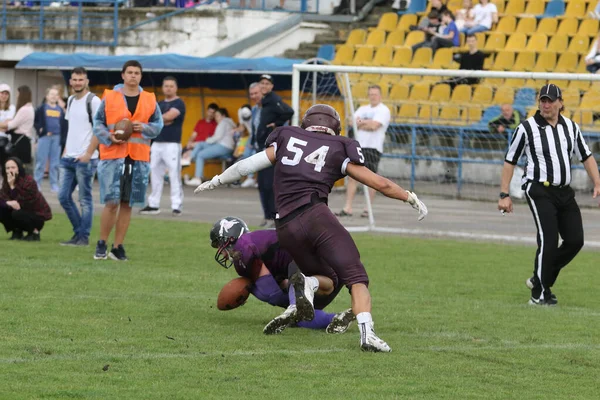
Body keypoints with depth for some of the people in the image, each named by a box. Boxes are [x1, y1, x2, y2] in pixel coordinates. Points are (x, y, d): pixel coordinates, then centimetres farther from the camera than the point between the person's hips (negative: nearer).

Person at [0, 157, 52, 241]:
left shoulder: (29, 182, -27)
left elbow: (19, 204, -30)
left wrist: (12, 186, -35)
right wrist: (9, 203, -35)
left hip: (38, 215, -6)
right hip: (24, 210, 6)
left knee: (17, 214, -33)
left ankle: (35, 232, -9)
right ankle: (17, 232, 4)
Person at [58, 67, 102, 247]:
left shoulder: (93, 101, -8)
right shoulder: (71, 100, 15)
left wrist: (87, 153, -17)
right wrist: (65, 151, 16)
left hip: (85, 158, -8)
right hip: (69, 158, 8)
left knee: (85, 199, -2)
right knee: (63, 196, 6)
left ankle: (84, 237, 4)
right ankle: (78, 232, 17)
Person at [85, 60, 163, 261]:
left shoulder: (150, 100, 8)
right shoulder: (110, 97, 2)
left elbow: (158, 124, 11)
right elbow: (98, 122, 4)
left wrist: (144, 128, -9)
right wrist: (109, 137, -12)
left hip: (139, 158, 2)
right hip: (113, 156, -2)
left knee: (127, 204, 5)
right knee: (111, 202, -7)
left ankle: (118, 247, 13)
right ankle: (102, 244, 8)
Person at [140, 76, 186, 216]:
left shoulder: (178, 103, -3)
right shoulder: (159, 104, 18)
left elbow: (169, 116, -17)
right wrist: (163, 120, -10)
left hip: (172, 144, -7)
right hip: (157, 143, 7)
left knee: (174, 175, -10)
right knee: (155, 174, 10)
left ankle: (176, 206, -10)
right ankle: (154, 205, 16)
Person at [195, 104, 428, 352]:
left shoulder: (286, 140, 22)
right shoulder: (339, 150, 14)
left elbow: (247, 165, 24)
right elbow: (381, 184, 14)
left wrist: (216, 181, 39)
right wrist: (411, 199, 28)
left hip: (286, 227, 4)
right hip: (315, 215, -4)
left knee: (329, 278, 19)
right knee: (356, 278, -6)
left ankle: (303, 284, -15)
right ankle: (366, 331, -32)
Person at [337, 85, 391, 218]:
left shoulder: (383, 110, -1)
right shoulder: (362, 109, 18)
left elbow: (374, 125, -15)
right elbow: (354, 123, 4)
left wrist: (361, 123, -2)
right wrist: (367, 124, -10)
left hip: (373, 147, -6)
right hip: (358, 146, 6)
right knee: (352, 177, -1)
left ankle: (368, 209, 4)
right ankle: (348, 208, -1)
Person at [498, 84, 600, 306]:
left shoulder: (571, 127, 9)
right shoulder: (527, 128, -5)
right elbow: (509, 161, -1)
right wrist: (504, 195, -5)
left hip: (565, 192, 6)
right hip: (540, 191, -6)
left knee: (575, 240, 0)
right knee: (548, 240, -15)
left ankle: (540, 279, 17)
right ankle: (539, 294, -4)